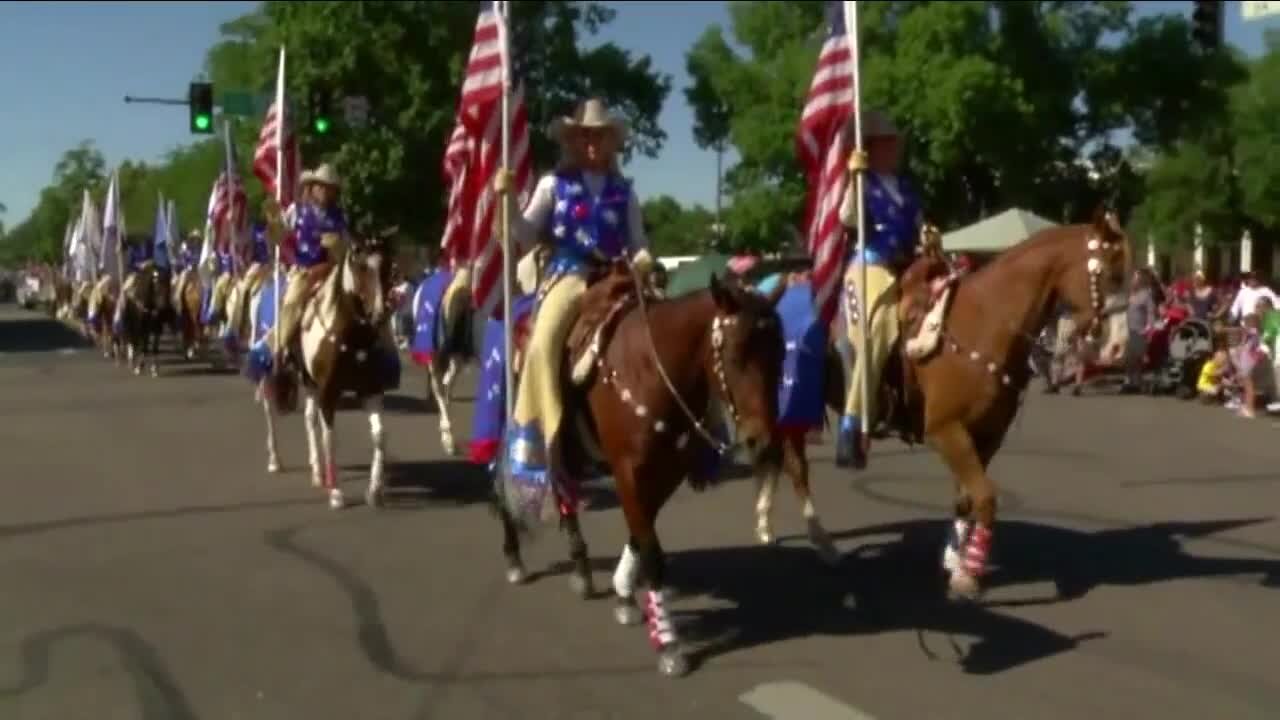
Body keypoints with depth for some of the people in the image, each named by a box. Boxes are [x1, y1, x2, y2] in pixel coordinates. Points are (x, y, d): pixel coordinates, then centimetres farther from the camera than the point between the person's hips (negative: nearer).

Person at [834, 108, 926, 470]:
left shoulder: (906, 189, 19)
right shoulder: (861, 183, -1)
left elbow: (920, 230, 19)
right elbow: (847, 218, -19)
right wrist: (855, 177, -24)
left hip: (906, 271, 8)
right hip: (871, 268, -7)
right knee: (874, 343, -14)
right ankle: (851, 429, -13)